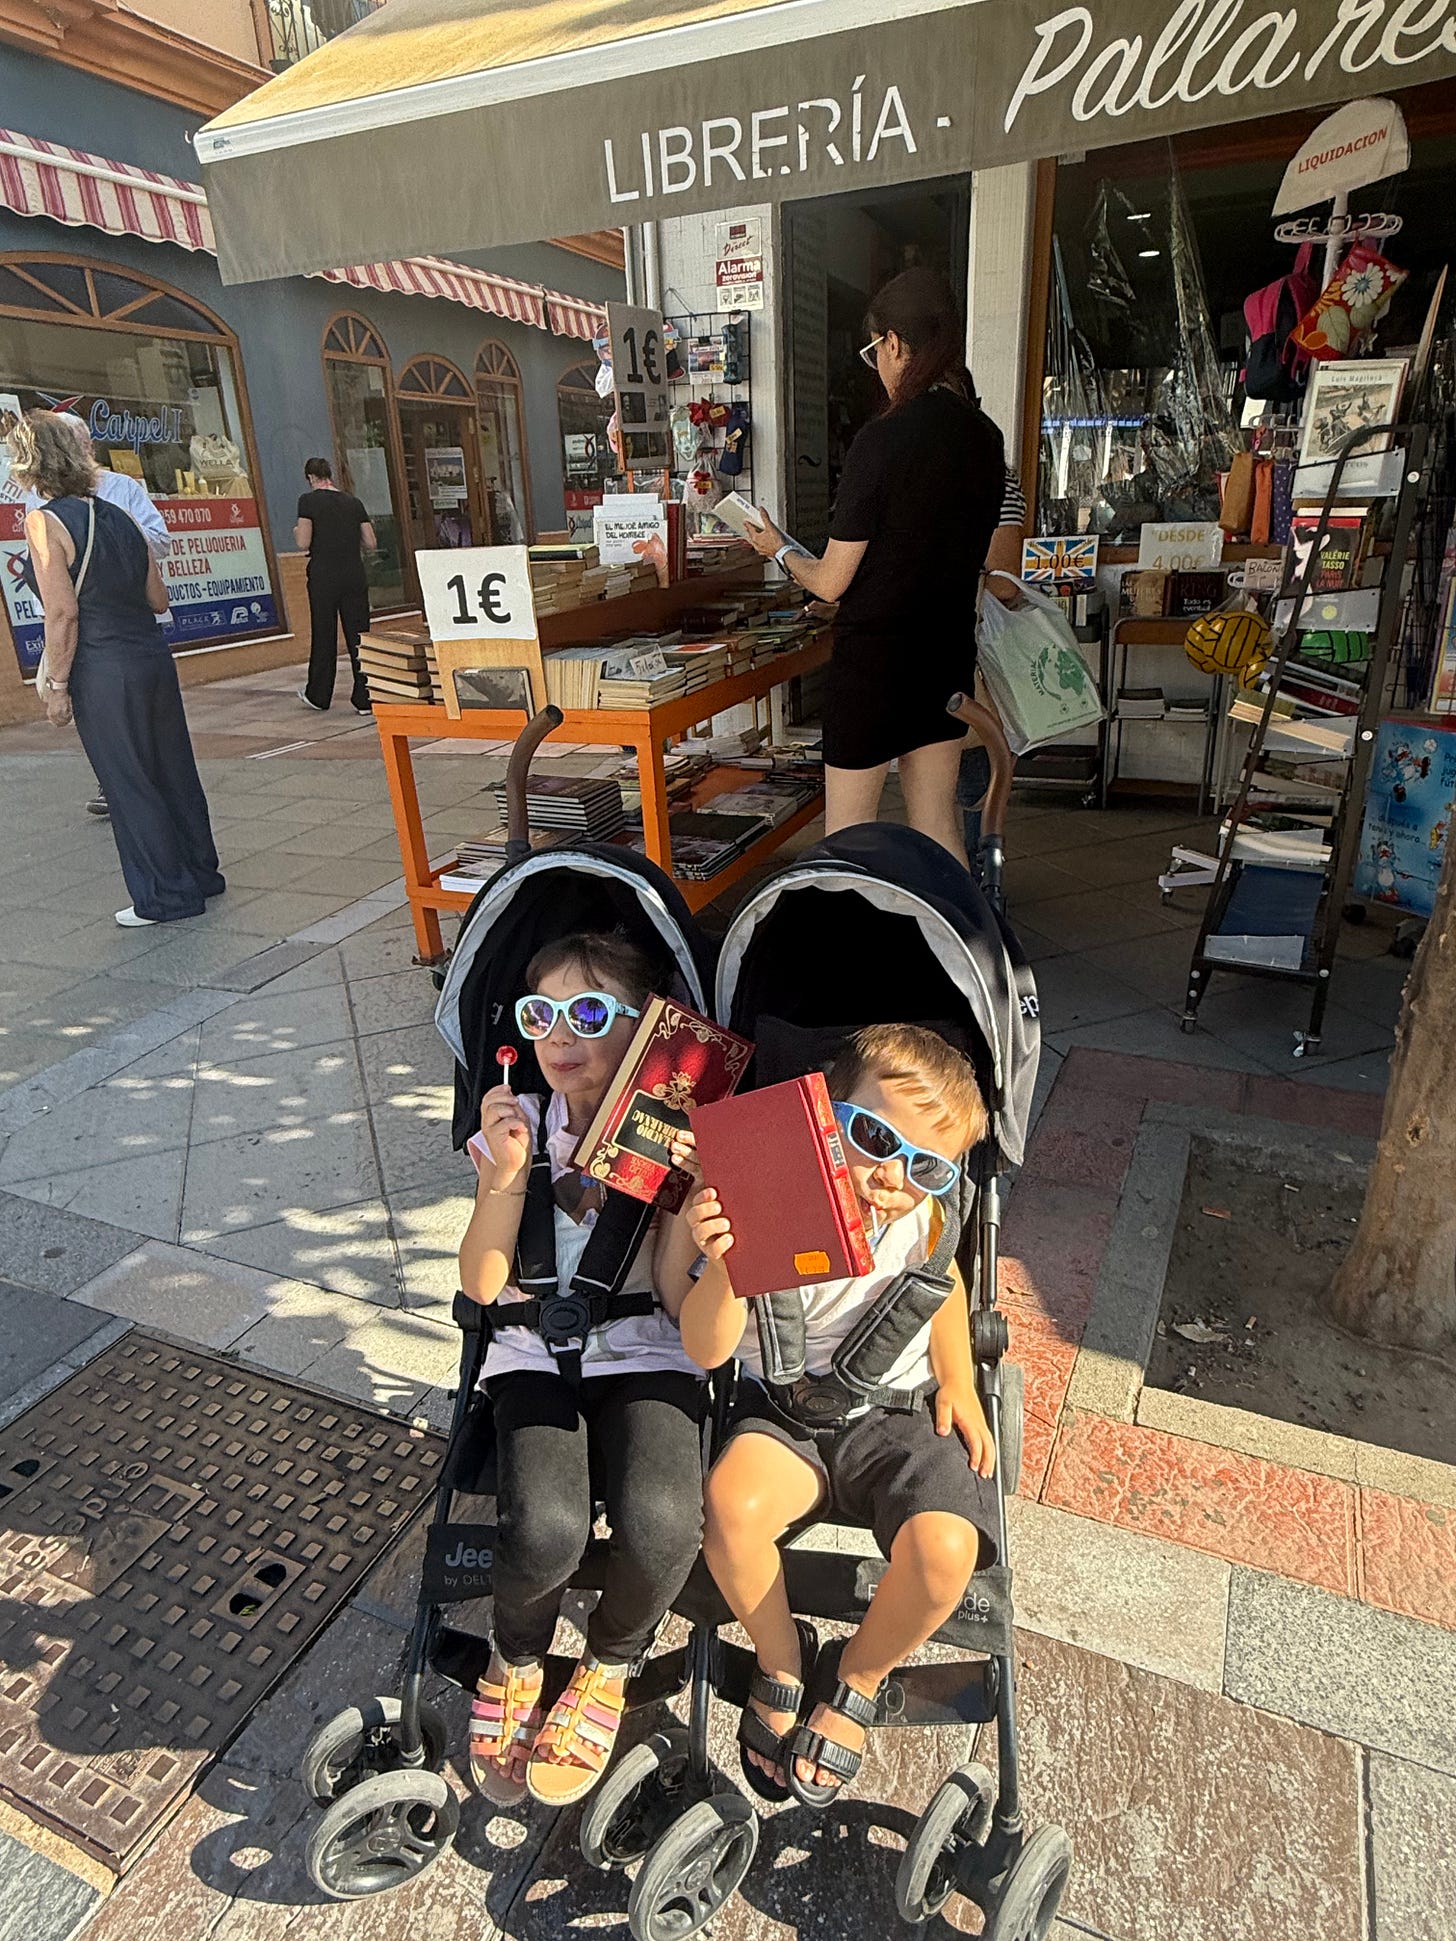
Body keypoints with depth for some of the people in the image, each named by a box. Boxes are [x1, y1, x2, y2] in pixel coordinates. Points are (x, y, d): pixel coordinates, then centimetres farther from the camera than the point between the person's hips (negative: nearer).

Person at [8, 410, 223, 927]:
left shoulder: (44, 521, -9)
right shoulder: (120, 515, 9)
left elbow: (63, 613, -15)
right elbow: (159, 599, 10)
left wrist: (57, 685, -8)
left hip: (104, 672, -7)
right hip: (154, 657, 7)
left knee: (128, 783, 3)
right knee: (173, 769, 15)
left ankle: (167, 895, 11)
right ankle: (200, 873, 26)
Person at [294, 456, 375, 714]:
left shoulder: (308, 500, -4)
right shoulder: (354, 502, 8)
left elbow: (303, 544, -9)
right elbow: (371, 544, 5)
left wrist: (296, 531, 13)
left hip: (324, 576, -3)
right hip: (355, 575, 3)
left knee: (323, 637, 8)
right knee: (359, 636, 3)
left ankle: (318, 695, 20)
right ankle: (364, 699, 1)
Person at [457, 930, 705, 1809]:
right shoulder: (517, 1125, 0)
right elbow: (482, 1283, -5)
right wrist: (508, 1175, -19)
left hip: (647, 1352, -1)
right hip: (535, 1352, 1)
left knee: (659, 1526, -27)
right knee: (543, 1531, -25)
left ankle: (608, 1668, 10)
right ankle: (516, 1662, 14)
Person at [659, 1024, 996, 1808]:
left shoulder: (922, 1219, -11)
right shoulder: (766, 1217, -21)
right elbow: (705, 1350, -21)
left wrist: (958, 1383, 5)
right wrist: (722, 1267, -40)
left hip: (900, 1414, 2)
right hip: (784, 1409, -1)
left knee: (943, 1551, -24)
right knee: (731, 1506, -30)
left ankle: (857, 1677, 10)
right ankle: (780, 1660, 4)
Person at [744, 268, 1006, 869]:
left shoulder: (882, 439, -17)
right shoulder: (985, 436, 5)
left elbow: (831, 582, -12)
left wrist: (779, 549, 7)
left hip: (874, 656, -7)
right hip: (949, 652, 7)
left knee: (846, 838, 5)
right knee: (937, 826, 16)